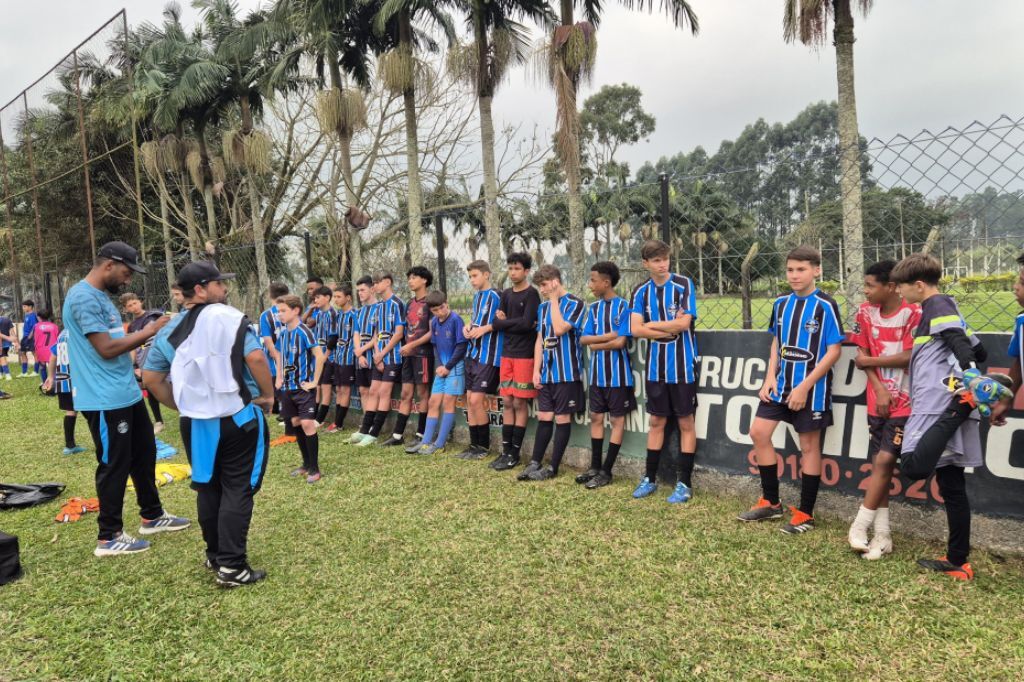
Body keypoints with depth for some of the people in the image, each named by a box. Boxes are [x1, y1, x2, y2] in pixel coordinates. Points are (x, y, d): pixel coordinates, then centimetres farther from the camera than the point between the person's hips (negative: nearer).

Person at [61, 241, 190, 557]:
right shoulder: (83, 297, -17)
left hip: (127, 394, 10)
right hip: (104, 400, -10)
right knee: (114, 465, 0)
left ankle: (152, 516, 33)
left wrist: (148, 334, 7)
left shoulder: (101, 296, 14)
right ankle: (108, 537, 15)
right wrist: (147, 332, -15)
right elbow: (106, 348, -22)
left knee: (144, 453, 18)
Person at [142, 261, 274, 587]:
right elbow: (255, 357, -21)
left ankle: (215, 556, 30)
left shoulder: (170, 329, 8)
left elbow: (150, 377, 11)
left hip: (194, 422, 6)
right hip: (238, 418, -6)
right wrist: (267, 394, -7)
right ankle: (232, 566, 3)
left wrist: (181, 406, 17)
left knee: (208, 488, 18)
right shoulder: (228, 316, -11)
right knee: (237, 489, 1)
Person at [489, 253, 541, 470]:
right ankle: (506, 450, 13)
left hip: (524, 355, -6)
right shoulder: (506, 294, 14)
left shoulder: (531, 294, -6)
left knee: (520, 403, -2)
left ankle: (515, 454, 4)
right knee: (507, 402, 7)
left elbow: (527, 324, -17)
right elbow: (496, 322, 7)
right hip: (507, 354, 6)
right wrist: (516, 323, -10)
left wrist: (504, 322, -6)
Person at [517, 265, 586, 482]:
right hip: (547, 373, 6)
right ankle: (535, 463, 16)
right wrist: (536, 369, 7)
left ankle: (553, 467, 9)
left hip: (567, 373, -6)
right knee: (544, 417, 9)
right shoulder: (543, 307, 14)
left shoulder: (575, 304, -8)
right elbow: (540, 339, 14)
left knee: (562, 419, 1)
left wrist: (554, 299, -12)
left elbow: (560, 329, -22)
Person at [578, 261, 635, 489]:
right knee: (596, 417, 11)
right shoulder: (593, 308, 9)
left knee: (617, 420, 4)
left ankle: (606, 471, 10)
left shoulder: (623, 306, -10)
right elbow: (583, 339, 2)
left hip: (617, 374, -6)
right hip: (597, 373, 6)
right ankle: (595, 467, 22)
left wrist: (596, 344, -5)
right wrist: (607, 336, -12)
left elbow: (620, 342, -17)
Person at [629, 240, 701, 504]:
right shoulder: (641, 292, 3)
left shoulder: (684, 284, -7)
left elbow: (684, 323, -16)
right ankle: (650, 478, 23)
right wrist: (669, 328, -13)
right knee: (656, 421, 12)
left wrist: (651, 325, -7)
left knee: (685, 422, 4)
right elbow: (636, 330, -7)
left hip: (682, 366, -3)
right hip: (655, 366, 4)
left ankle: (684, 483, 14)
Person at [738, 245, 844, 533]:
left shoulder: (826, 306, -11)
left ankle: (805, 514, 18)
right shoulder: (781, 303, 6)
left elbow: (834, 350, -13)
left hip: (811, 389, -6)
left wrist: (805, 387, -18)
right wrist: (770, 377, 2)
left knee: (809, 446, 4)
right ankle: (771, 502, 21)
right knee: (759, 433, 6)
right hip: (781, 384, 7)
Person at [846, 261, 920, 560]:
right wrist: (879, 389, -8)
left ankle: (859, 527, 1)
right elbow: (862, 356, 4)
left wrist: (870, 360, -5)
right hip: (877, 400, 5)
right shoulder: (866, 312, 4)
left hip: (904, 402, -5)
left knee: (884, 460, -11)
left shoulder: (913, 313, -13)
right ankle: (882, 536, 13)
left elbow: (909, 357, -17)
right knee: (879, 464, 6)